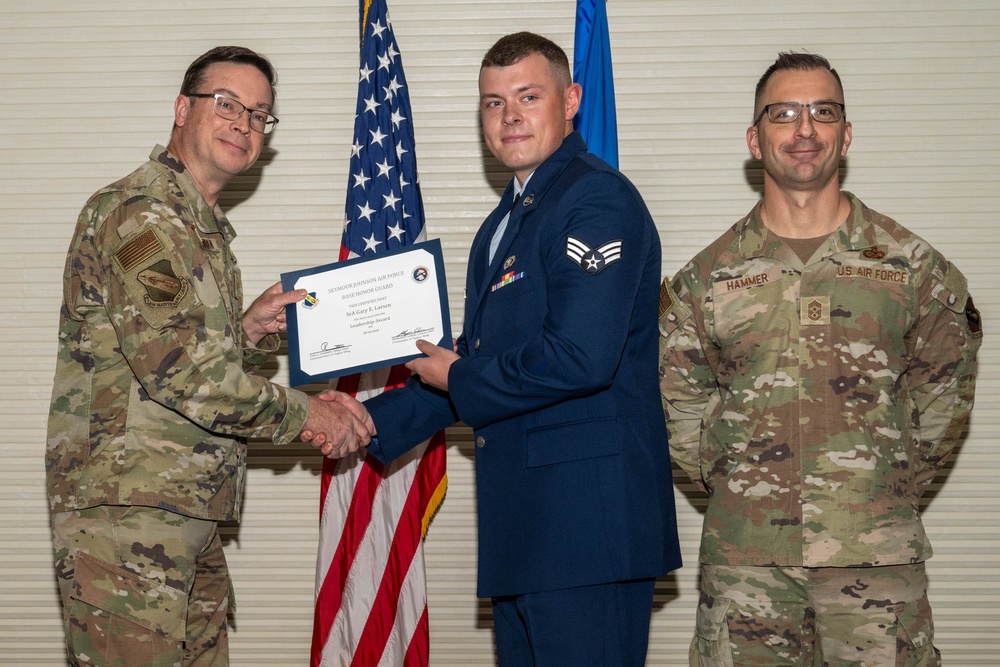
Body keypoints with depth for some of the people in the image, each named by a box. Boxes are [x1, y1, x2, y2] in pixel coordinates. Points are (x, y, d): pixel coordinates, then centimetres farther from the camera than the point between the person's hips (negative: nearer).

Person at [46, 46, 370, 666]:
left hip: (191, 516, 10)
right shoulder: (138, 213, -13)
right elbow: (178, 370, -23)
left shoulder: (207, 226, 20)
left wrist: (249, 329, 3)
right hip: (127, 516, -10)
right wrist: (302, 412, -12)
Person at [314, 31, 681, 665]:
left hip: (587, 516, -10)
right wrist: (374, 421, 15)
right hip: (523, 518, 10)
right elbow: (478, 362, 26)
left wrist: (457, 380, -8)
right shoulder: (504, 223, 21)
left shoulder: (599, 200, -11)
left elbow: (581, 357, -22)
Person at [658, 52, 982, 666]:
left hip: (878, 553, 0)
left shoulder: (911, 264, 4)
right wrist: (733, 484, 6)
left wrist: (892, 488, 6)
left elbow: (945, 393, 10)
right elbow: (678, 402, 13)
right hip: (744, 556, 1)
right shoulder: (708, 275, 5)